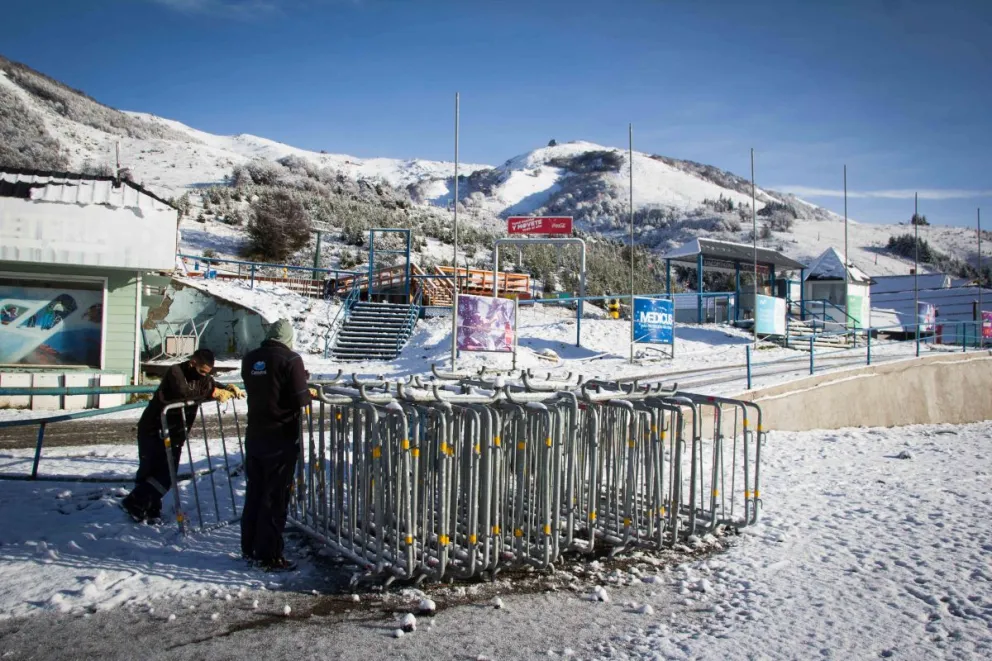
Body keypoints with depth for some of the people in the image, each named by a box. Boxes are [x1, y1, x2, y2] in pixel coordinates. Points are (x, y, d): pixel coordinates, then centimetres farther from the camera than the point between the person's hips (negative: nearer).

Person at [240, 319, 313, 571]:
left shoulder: (250, 359, 5)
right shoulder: (290, 360, -14)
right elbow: (299, 399, -19)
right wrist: (309, 393, 3)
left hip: (254, 435, 6)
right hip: (281, 438, -6)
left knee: (254, 492, 17)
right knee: (275, 496, 2)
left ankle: (249, 548, 27)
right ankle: (269, 555, 7)